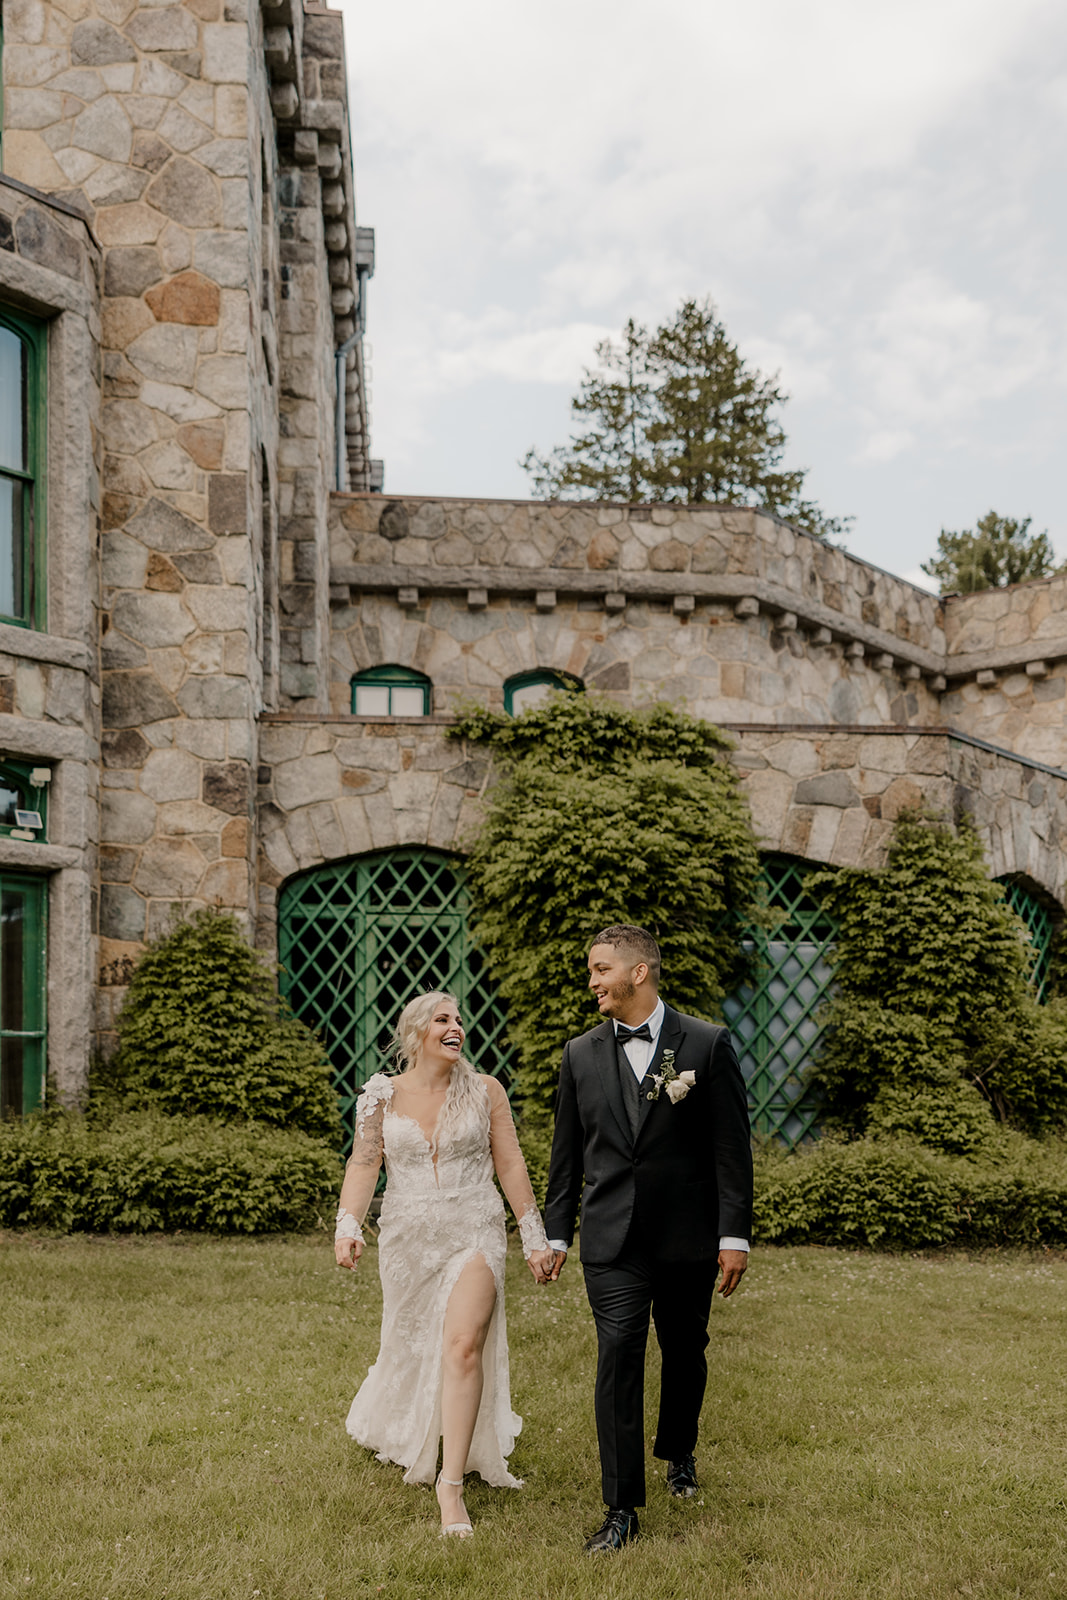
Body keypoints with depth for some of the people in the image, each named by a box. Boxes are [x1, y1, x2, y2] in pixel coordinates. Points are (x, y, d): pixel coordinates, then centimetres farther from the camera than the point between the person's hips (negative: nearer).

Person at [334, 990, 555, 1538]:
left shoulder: (484, 1091, -1)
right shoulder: (382, 1095, 0)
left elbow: (510, 1165, 2)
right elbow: (363, 1164, -3)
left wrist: (534, 1239, 2)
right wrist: (347, 1227, -17)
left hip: (473, 1234, -1)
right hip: (407, 1238, 2)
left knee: (463, 1345, -18)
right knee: (410, 1346, 16)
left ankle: (452, 1484, -13)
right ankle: (399, 1434, 49)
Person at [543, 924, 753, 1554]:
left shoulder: (708, 1045, -5)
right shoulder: (581, 1054, 4)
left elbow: (732, 1146, -4)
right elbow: (568, 1152, 11)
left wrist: (735, 1235, -7)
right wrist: (557, 1232, 11)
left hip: (688, 1239, -1)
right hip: (612, 1240, 1)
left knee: (686, 1352, 15)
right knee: (618, 1359, -7)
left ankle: (679, 1453, 43)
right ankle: (622, 1508, 0)